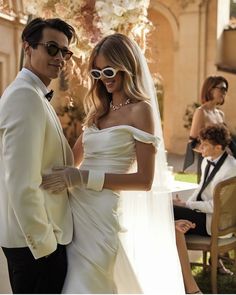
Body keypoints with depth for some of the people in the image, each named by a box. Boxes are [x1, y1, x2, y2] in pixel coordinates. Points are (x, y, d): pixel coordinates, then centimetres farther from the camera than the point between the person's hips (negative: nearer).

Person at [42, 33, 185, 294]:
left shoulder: (140, 110, -6)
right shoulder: (99, 110, 14)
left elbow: (145, 180, -12)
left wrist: (82, 177, -17)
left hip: (102, 212, -7)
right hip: (74, 207, 7)